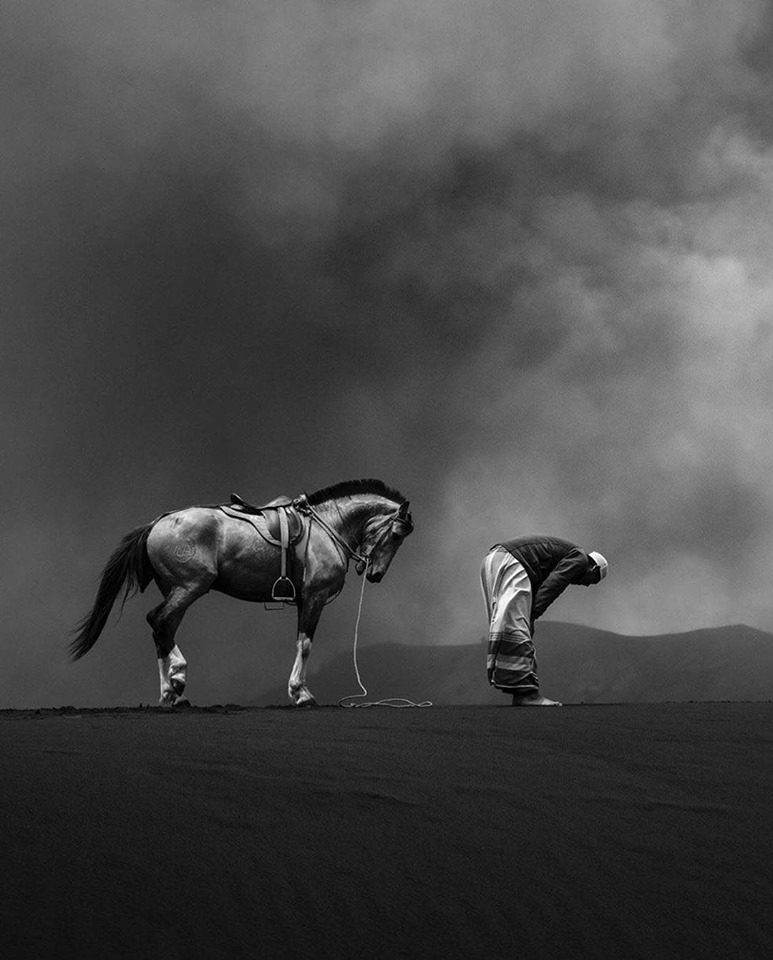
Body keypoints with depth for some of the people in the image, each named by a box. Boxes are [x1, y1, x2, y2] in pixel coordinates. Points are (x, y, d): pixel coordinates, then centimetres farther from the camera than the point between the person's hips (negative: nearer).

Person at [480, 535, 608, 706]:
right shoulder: (580, 559, 6)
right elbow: (551, 586, -9)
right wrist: (533, 614, -13)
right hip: (511, 562, -10)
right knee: (516, 628, -13)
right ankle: (525, 692, -18)